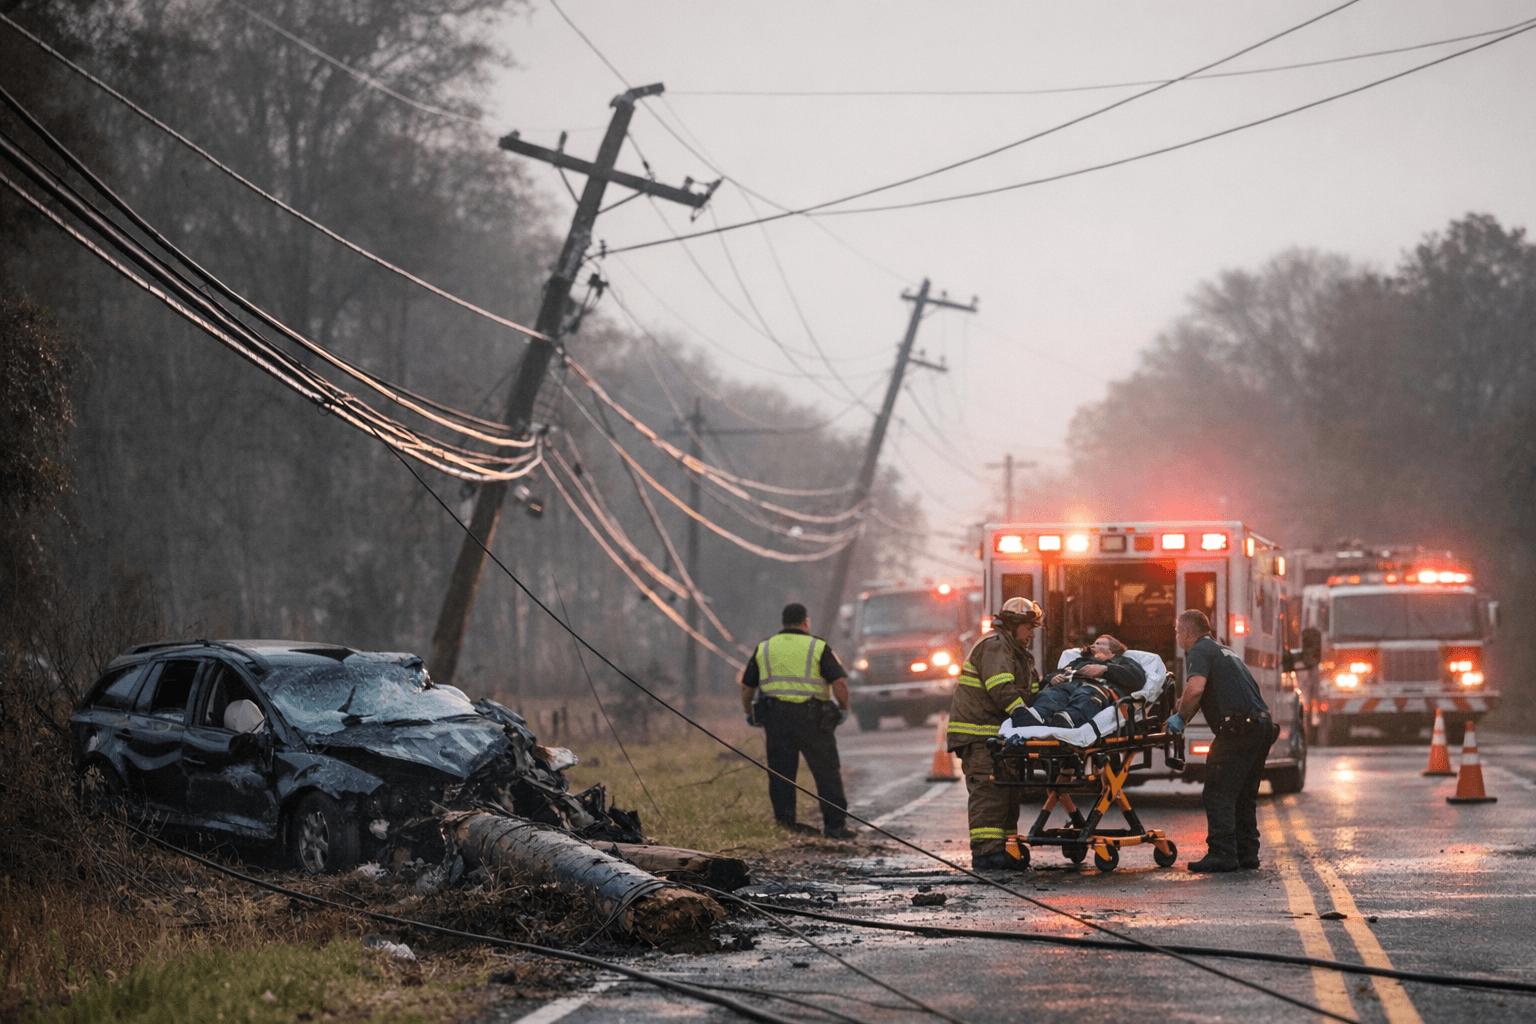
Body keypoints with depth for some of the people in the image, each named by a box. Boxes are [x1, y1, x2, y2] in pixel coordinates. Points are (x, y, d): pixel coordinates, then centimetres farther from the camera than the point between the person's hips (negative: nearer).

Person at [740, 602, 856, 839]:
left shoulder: (764, 648, 10)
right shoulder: (818, 648, 0)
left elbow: (746, 687, 13)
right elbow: (839, 683, -8)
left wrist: (749, 713, 28)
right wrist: (843, 709, 7)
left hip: (776, 719, 3)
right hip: (812, 719, -3)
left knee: (781, 774, 7)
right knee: (827, 773, 4)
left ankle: (785, 824, 6)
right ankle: (835, 825, 3)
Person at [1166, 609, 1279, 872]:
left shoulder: (1199, 651, -1)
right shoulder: (1224, 651, 29)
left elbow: (1195, 688, -19)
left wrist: (1180, 717, -6)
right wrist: (1185, 713, 33)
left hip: (1238, 727, -9)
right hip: (1262, 726, 9)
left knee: (1219, 794, -6)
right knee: (1244, 795, 16)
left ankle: (1222, 855, -11)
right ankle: (1246, 853, 16)